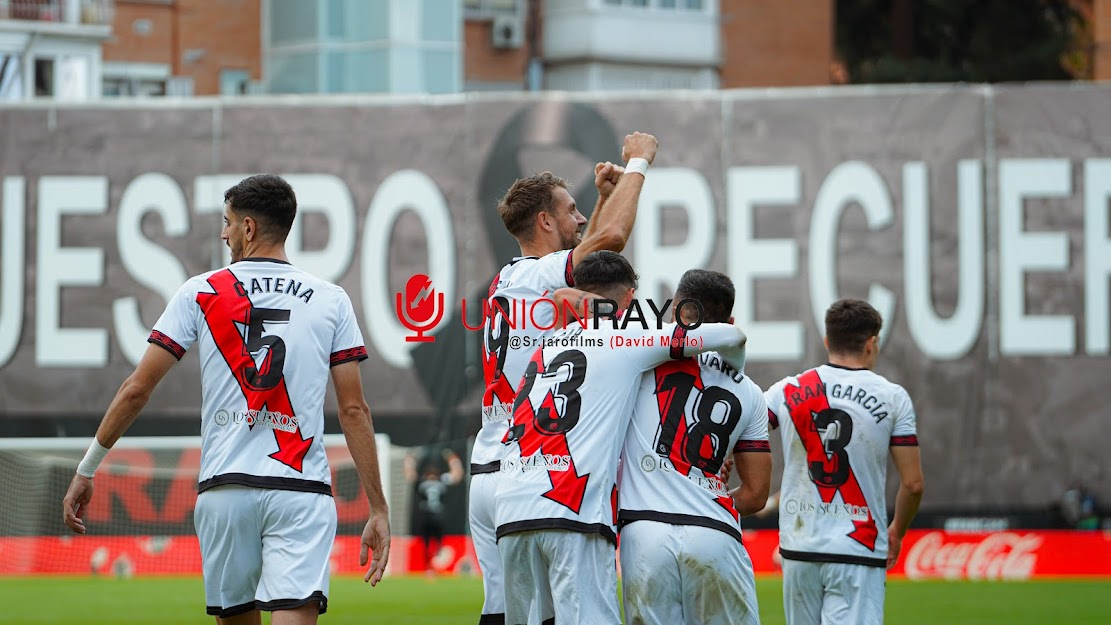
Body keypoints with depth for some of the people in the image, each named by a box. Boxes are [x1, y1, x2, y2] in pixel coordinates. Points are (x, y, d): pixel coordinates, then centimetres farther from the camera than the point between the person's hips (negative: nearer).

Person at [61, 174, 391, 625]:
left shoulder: (200, 293, 5)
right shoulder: (332, 301, 7)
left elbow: (137, 388, 4)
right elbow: (354, 410, 3)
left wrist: (87, 469, 12)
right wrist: (378, 509, 6)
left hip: (224, 489, 1)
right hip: (302, 490, -1)